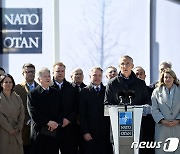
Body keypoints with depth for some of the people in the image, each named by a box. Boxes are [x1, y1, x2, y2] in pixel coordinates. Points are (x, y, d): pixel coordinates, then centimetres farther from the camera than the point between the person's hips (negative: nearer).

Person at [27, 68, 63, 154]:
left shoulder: (56, 93, 14)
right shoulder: (32, 94, 1)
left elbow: (61, 110, 9)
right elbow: (33, 113, -9)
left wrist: (57, 123, -8)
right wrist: (48, 122, -14)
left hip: (54, 132, 3)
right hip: (39, 131, -3)